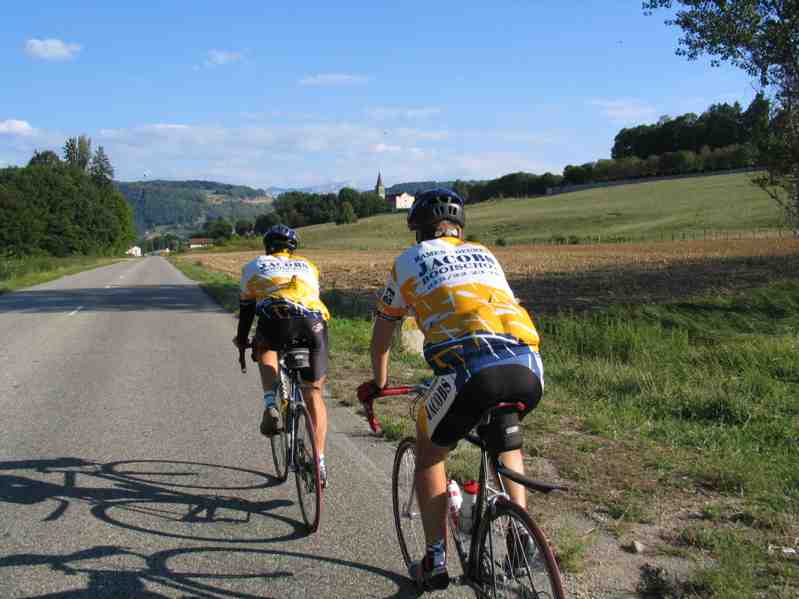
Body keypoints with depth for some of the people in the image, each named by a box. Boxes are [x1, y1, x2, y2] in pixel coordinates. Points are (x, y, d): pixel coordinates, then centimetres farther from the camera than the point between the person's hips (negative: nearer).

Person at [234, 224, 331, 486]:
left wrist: (241, 339, 49)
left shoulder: (255, 266, 30)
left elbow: (246, 307, 34)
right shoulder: (308, 266, 36)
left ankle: (270, 405, 10)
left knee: (265, 347, 33)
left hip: (276, 317, -2)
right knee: (313, 394, 15)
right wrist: (306, 334, 56)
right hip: (314, 322, 2)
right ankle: (319, 462, 7)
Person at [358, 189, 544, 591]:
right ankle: (523, 533, 28)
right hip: (529, 369, 4)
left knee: (429, 455, 22)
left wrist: (378, 383, 48)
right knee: (505, 436, 35)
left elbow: (382, 334, 31)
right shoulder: (484, 255, 32)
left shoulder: (410, 260, 22)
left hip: (468, 368, -4)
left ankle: (435, 562, 22)